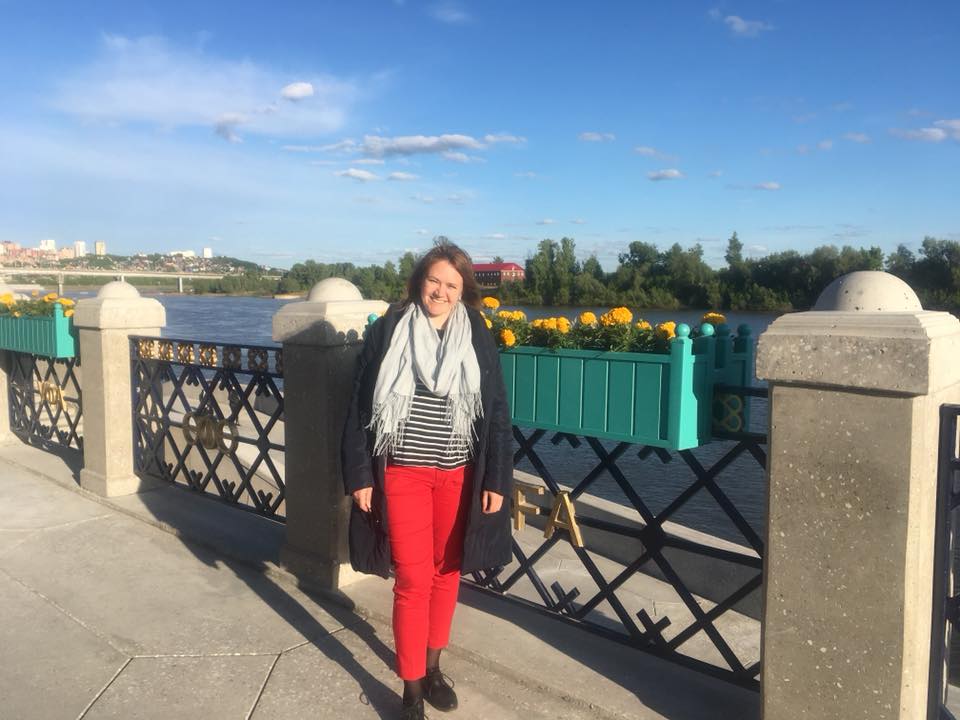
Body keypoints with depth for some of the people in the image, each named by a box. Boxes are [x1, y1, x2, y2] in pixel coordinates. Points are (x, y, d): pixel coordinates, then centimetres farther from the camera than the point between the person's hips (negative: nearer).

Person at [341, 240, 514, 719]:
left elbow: (497, 414, 2)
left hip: (459, 476, 2)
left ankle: (433, 666, 34)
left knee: (446, 572, 14)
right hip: (402, 474, -2)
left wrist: (497, 480, -2)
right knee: (412, 580, 1)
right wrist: (359, 475, -5)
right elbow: (361, 406, -2)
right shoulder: (388, 331, -4)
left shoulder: (478, 338, 0)